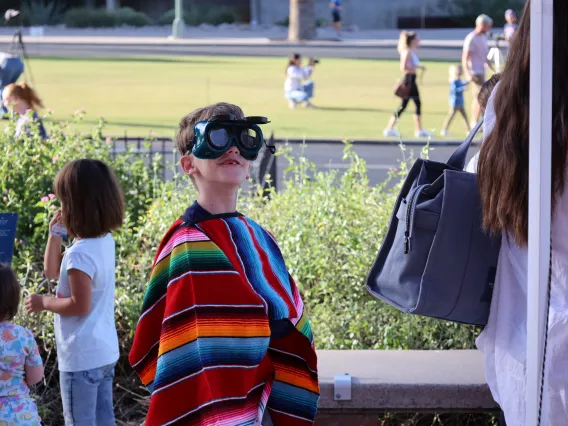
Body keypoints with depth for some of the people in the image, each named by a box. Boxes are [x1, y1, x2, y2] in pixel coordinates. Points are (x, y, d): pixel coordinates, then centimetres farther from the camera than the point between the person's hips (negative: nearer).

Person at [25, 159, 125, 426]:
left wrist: (44, 303, -10)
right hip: (104, 351, 9)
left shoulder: (79, 253, -23)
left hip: (81, 356, -9)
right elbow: (52, 272, 16)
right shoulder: (105, 241, 6)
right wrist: (55, 235, 5)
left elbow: (79, 305, -22)